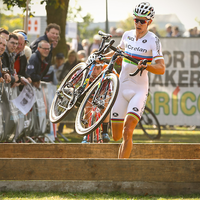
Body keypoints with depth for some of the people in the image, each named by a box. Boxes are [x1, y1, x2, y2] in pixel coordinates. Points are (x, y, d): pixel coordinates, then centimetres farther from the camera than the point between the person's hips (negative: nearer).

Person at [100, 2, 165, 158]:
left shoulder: (153, 40, -9)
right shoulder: (127, 35, 6)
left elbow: (161, 69, -18)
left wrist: (146, 66, -35)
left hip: (139, 90, -5)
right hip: (122, 88, 5)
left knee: (127, 132, -22)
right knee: (116, 136, 6)